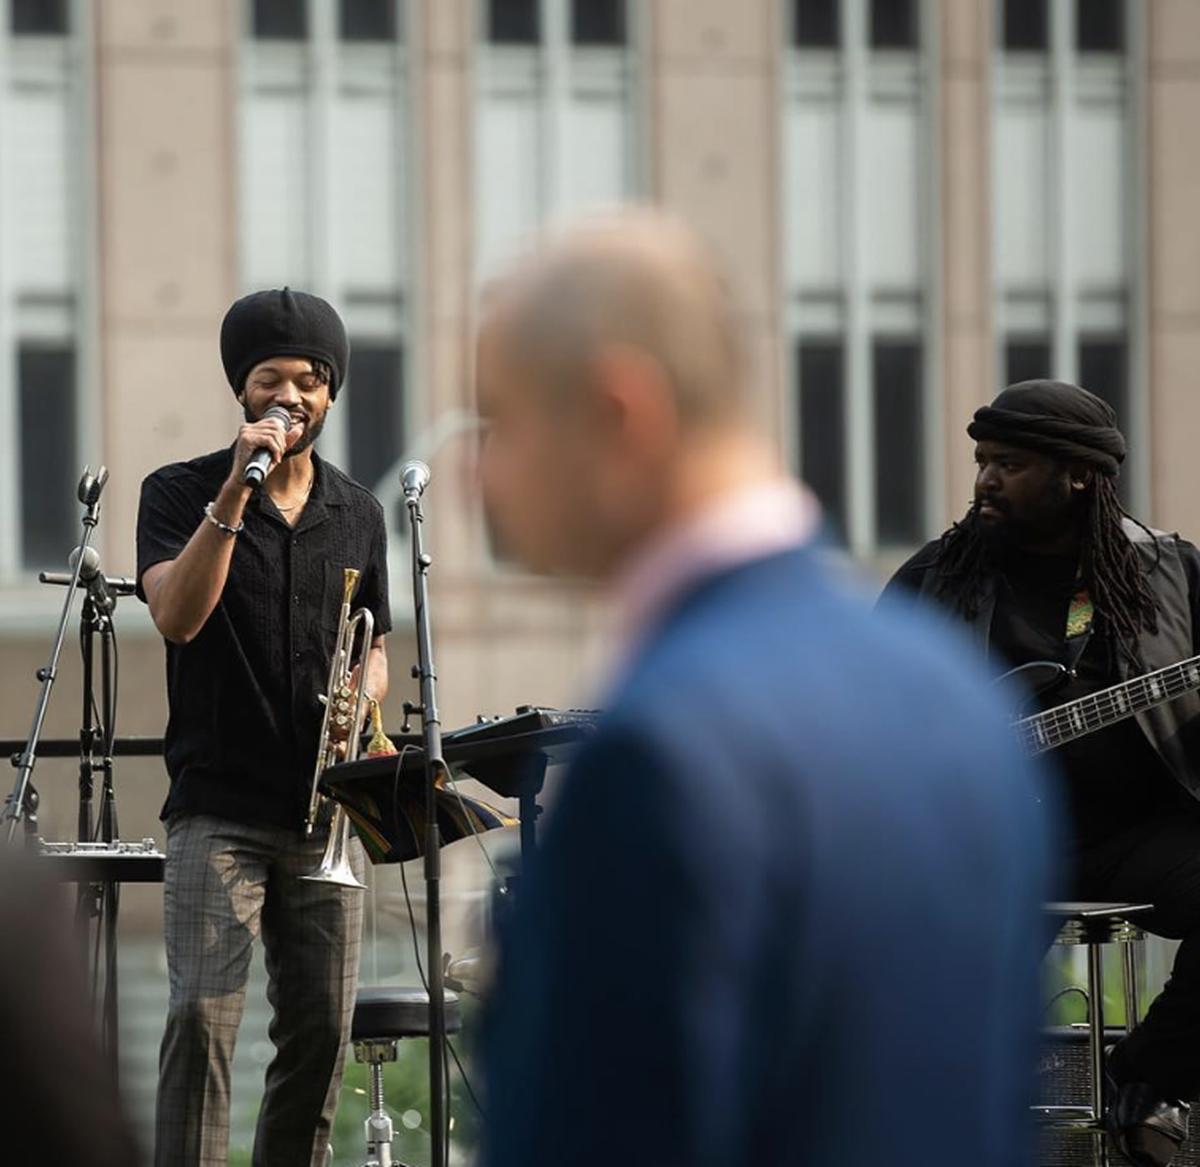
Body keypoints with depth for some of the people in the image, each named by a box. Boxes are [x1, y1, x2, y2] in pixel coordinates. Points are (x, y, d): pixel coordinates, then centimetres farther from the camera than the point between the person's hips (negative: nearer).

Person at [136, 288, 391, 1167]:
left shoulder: (358, 514, 12)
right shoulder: (182, 494, 0)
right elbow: (177, 616, -17)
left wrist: (359, 698, -3)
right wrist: (234, 494, -25)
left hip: (324, 813, 4)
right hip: (218, 807, -4)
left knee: (321, 1028, 4)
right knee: (203, 1014, -16)